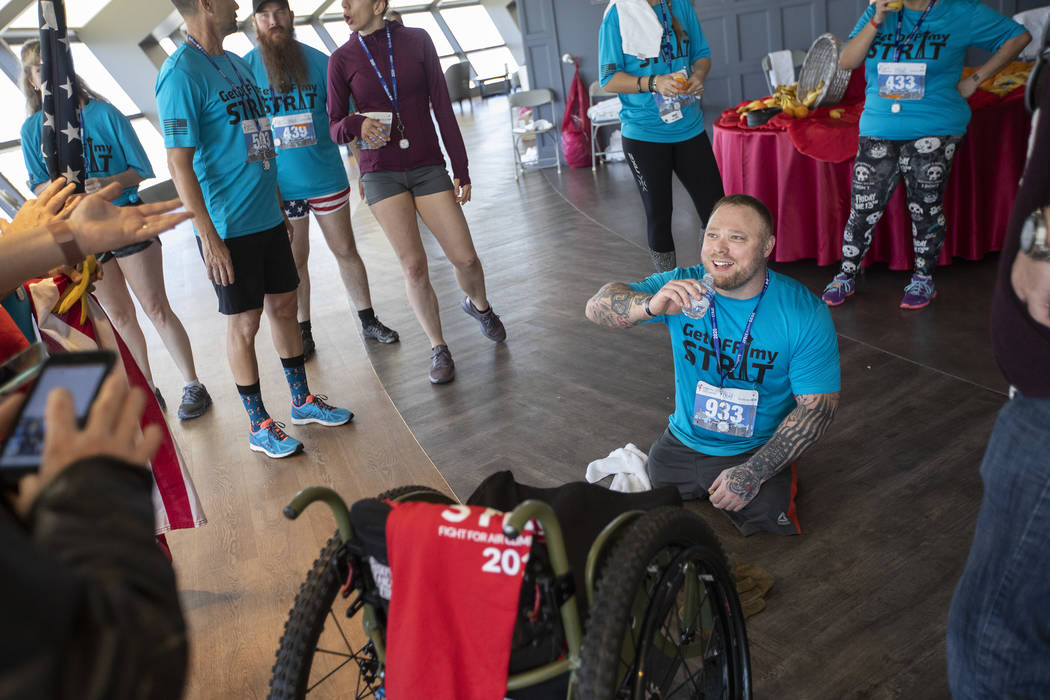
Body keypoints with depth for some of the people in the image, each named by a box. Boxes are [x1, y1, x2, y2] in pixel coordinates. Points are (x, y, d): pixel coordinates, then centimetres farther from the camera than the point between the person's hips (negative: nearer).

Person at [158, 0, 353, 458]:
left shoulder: (237, 65, 12)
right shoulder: (181, 73, -14)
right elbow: (179, 164, -17)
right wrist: (208, 236, -20)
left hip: (266, 218, 8)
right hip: (228, 228, -8)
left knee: (283, 306, 15)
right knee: (244, 324, 3)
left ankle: (302, 401, 30)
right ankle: (258, 426, 17)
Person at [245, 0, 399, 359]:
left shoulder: (318, 60, -1)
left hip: (327, 178, 1)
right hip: (280, 185, -1)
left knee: (346, 250, 9)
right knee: (294, 261, 8)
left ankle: (369, 321, 22)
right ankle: (303, 333, 21)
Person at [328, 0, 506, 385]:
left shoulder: (417, 40, 1)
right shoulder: (342, 59, 0)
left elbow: (442, 107, 2)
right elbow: (334, 128, 1)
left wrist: (461, 169, 1)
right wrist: (356, 125, -23)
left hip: (428, 167, 1)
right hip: (381, 172, 0)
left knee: (465, 257, -3)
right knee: (413, 265, -7)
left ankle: (479, 304, 32)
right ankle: (438, 349, 12)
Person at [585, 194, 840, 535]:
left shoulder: (805, 314, -16)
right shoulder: (684, 287, -9)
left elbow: (818, 405, -14)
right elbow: (597, 307, -16)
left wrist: (752, 473, -22)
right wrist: (650, 306, -40)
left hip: (757, 451, -2)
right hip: (683, 442, 2)